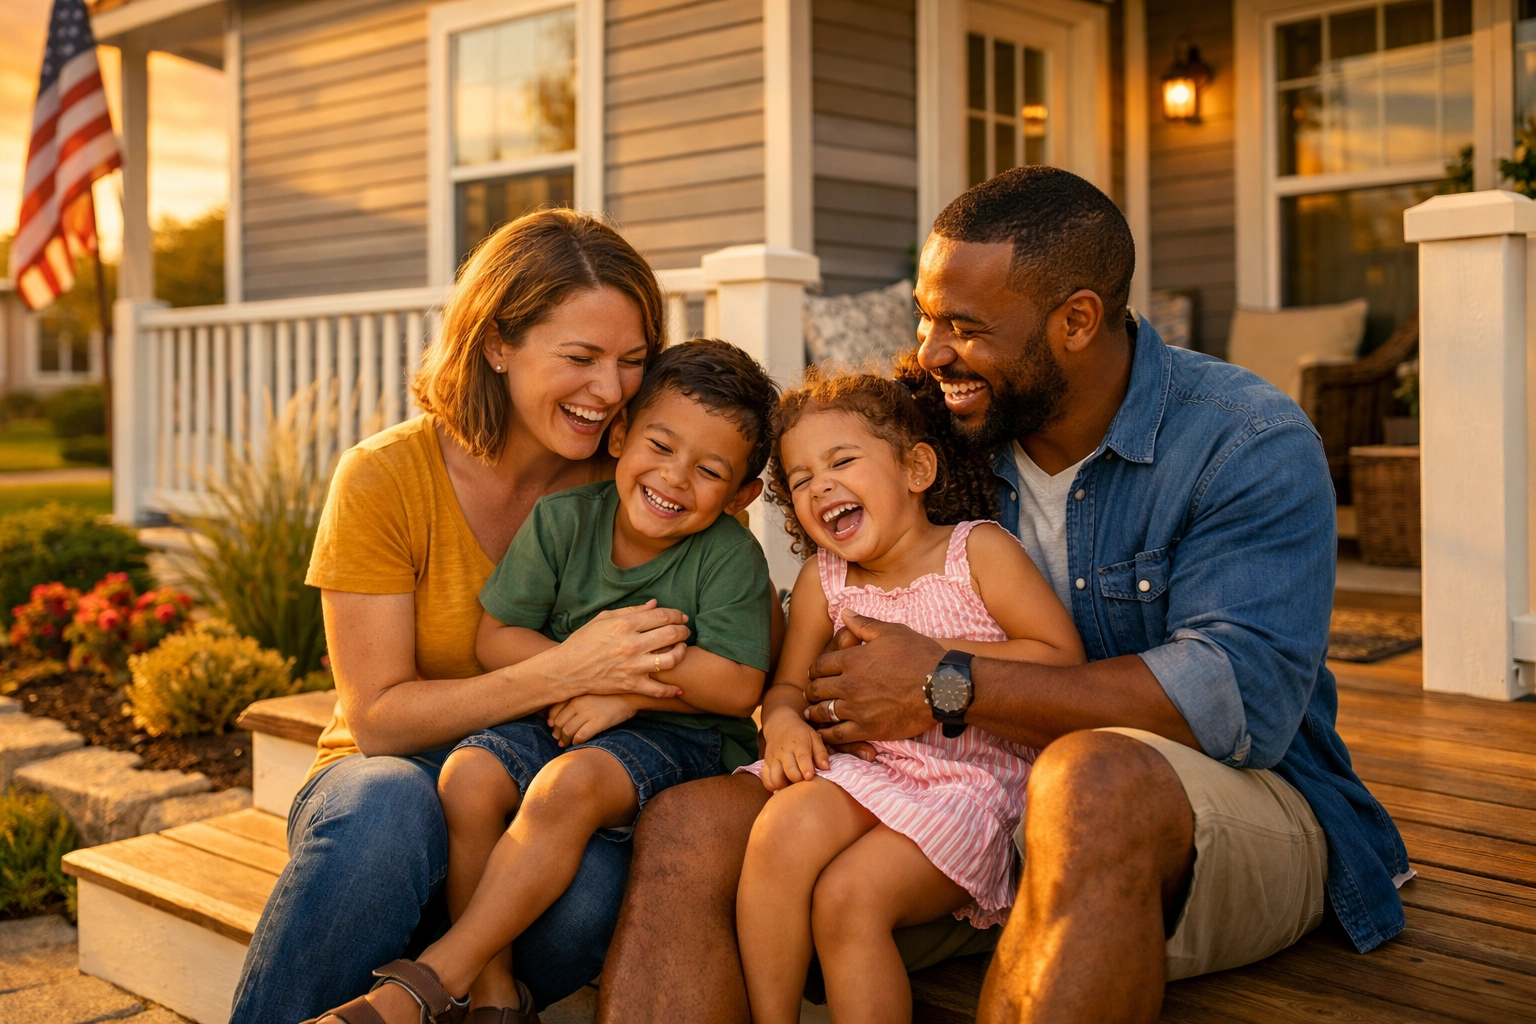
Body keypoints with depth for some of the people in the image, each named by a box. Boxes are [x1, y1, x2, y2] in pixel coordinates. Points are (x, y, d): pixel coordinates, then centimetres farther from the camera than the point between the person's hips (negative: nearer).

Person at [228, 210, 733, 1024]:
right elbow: (377, 718, -13)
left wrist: (624, 686, -19)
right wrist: (562, 673, -26)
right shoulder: (385, 478, -10)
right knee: (388, 803, -38)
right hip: (394, 782, -2)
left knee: (596, 887, -33)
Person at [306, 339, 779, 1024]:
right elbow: (495, 640, -3)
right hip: (559, 718, 4)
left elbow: (738, 687, -16)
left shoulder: (731, 556, -9)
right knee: (468, 774, -24)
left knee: (570, 784, -33)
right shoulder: (563, 520, -3)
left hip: (677, 737, -4)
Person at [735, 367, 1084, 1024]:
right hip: (868, 767, 4)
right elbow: (788, 682, 17)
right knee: (785, 828, -27)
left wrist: (927, 656, -14)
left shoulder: (978, 550, -2)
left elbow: (1064, 658, -7)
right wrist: (783, 720, -10)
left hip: (973, 779, -4)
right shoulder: (821, 581, 11)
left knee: (849, 898, -25)